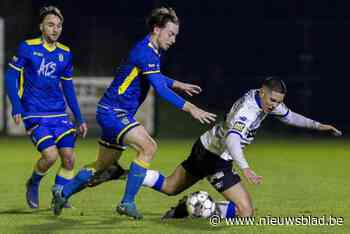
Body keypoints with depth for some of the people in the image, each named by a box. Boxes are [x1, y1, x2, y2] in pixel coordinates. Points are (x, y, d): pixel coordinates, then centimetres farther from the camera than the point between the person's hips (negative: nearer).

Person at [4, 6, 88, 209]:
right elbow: (11, 77, -2)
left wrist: (80, 119, 15)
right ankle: (33, 184, 12)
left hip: (59, 114, 5)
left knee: (69, 158, -6)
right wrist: (17, 108, -13)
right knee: (50, 154, -19)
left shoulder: (65, 53, 8)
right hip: (34, 115, -5)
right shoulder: (27, 48, -5)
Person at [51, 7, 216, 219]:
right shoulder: (145, 52, -21)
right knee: (148, 147, -24)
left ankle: (63, 192, 33)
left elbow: (156, 79, 33)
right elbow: (161, 89, -29)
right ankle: (127, 202, -17)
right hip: (113, 111, -10)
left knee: (103, 165, 18)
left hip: (120, 113, 10)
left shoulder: (154, 51, 11)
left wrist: (178, 84, 27)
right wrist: (190, 108, -31)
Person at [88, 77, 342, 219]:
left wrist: (318, 125, 17)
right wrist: (245, 168, -56)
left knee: (169, 187, 24)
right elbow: (232, 138, -43)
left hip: (205, 147, 10)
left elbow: (288, 116, 22)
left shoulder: (265, 98, 2)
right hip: (216, 158, -10)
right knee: (245, 211, -13)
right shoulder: (249, 110, -28)